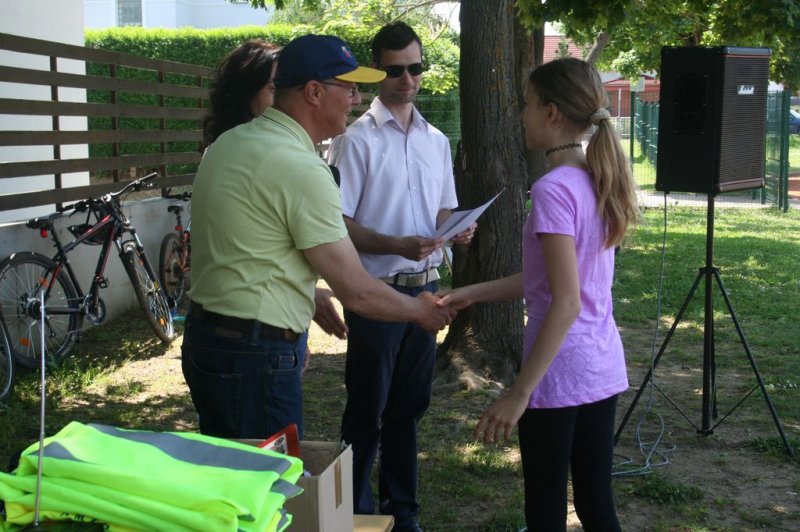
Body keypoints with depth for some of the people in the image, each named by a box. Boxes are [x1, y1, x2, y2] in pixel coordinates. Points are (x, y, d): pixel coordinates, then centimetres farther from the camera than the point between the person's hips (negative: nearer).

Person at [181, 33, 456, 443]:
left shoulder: (230, 143, 9)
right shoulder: (301, 168, -19)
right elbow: (355, 290, -16)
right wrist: (421, 310, 1)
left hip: (206, 338, 10)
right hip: (254, 354, -10)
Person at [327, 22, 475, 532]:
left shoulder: (437, 140, 11)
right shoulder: (358, 139, -8)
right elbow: (339, 223, -12)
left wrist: (457, 231, -4)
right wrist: (398, 246, -25)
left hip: (425, 288, 6)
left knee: (409, 407, 14)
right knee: (367, 411, 4)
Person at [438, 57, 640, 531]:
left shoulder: (554, 190, -19)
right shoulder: (597, 182, 7)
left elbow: (565, 304, -23)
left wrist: (519, 394, -20)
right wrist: (473, 293, 15)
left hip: (560, 374, -8)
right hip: (602, 368, 8)